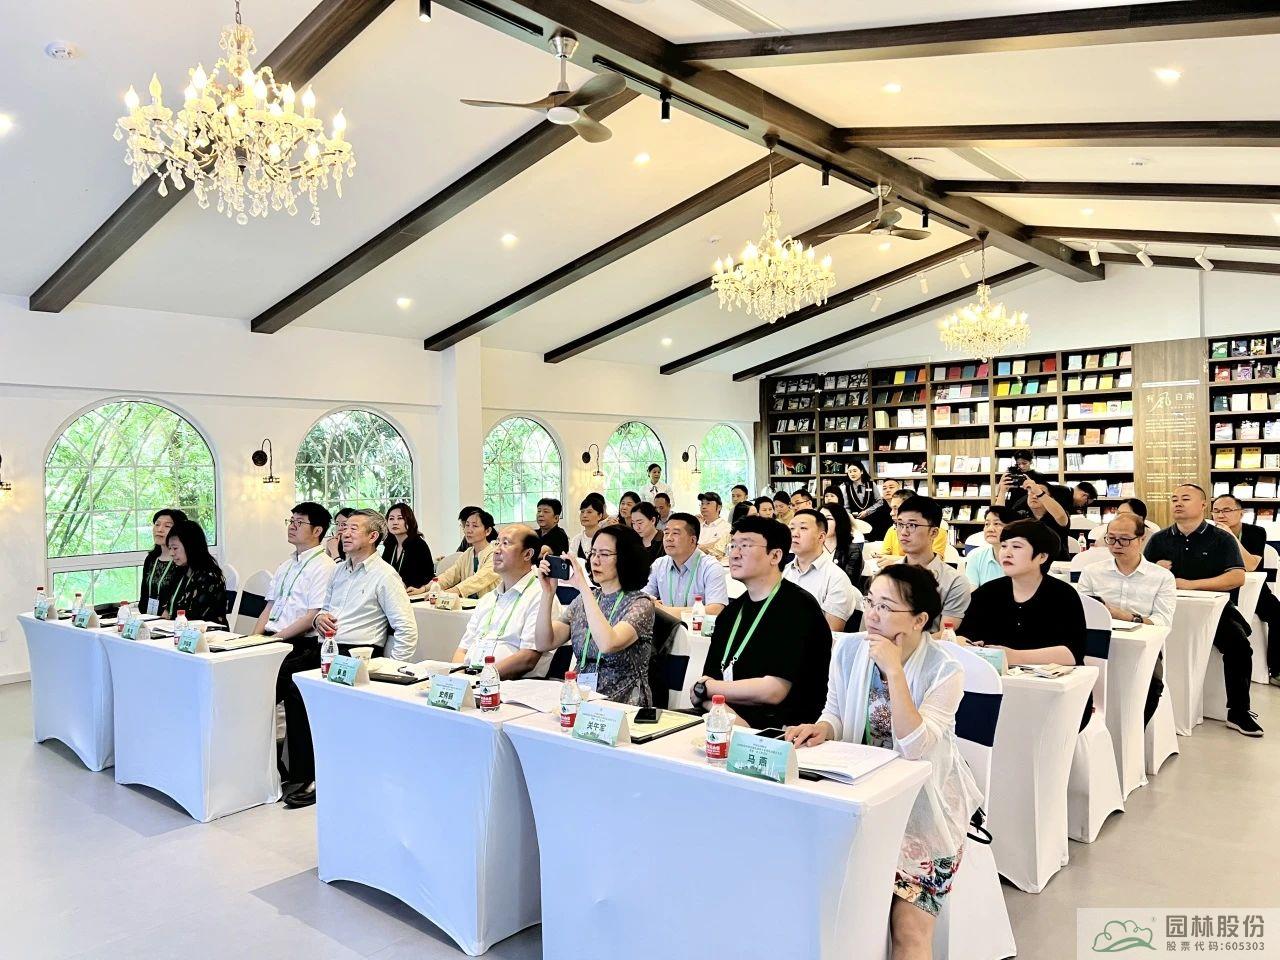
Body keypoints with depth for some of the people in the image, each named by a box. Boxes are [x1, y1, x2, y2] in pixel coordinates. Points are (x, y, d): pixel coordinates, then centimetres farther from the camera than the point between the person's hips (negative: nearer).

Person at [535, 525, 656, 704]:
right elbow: (544, 644, 2)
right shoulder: (584, 599, 10)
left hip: (622, 704, -5)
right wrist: (548, 593, -10)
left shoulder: (640, 603, -8)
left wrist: (583, 586, -24)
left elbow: (607, 644, -28)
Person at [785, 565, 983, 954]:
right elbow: (835, 716, 2)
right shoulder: (850, 650, -5)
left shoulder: (945, 671, -17)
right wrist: (820, 729, -22)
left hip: (924, 805, -3)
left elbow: (916, 749, -27)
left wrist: (894, 670, -31)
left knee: (909, 929, -9)